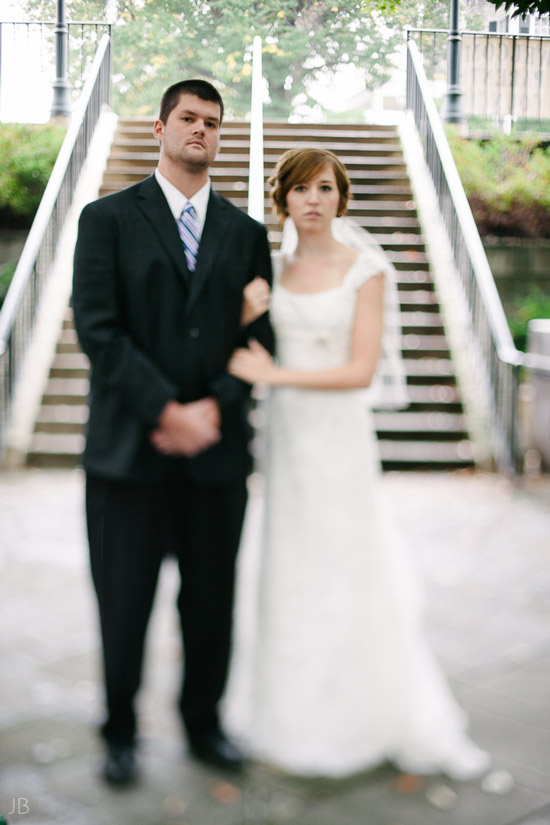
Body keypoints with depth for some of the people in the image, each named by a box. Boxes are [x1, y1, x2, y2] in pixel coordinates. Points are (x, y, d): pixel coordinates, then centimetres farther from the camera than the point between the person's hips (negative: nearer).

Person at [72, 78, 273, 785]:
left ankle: (204, 723, 31)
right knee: (123, 605, 6)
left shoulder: (245, 232, 12)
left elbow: (260, 336, 6)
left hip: (216, 449, 3)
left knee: (212, 601, 12)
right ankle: (121, 734, 26)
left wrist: (212, 408, -10)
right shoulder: (108, 218, 2)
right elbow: (98, 329, -8)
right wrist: (166, 411, -15)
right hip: (129, 449, -2)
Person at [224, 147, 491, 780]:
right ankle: (295, 711, 27)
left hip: (338, 436, -4)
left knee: (347, 573, 2)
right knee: (289, 569, 11)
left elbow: (361, 370, -13)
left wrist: (275, 374, -15)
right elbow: (252, 354, 14)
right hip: (284, 432, 5)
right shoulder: (272, 270, 8)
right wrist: (247, 315, -5)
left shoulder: (364, 270, -6)